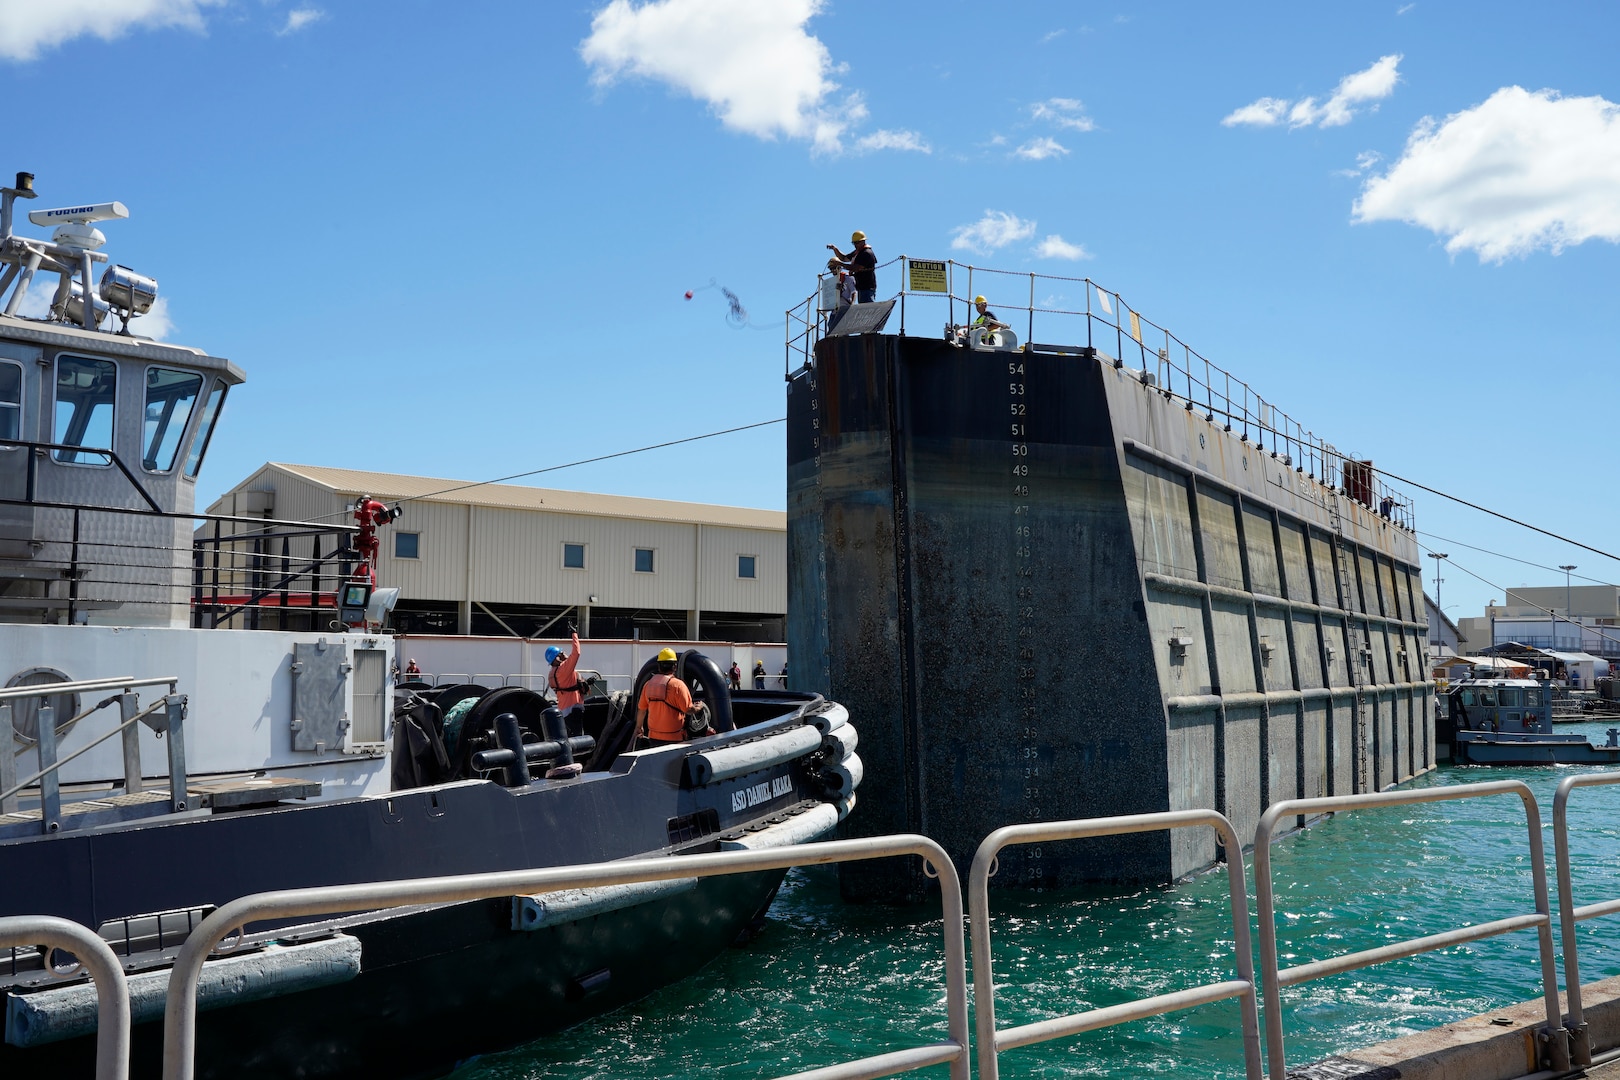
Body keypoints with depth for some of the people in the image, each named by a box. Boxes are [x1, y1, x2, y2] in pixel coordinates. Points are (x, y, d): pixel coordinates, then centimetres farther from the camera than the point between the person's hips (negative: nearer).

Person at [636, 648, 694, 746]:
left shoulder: (648, 684, 3)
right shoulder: (677, 685, -14)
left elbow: (641, 709, 11)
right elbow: (688, 709, -15)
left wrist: (639, 727, 26)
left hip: (653, 736, 5)